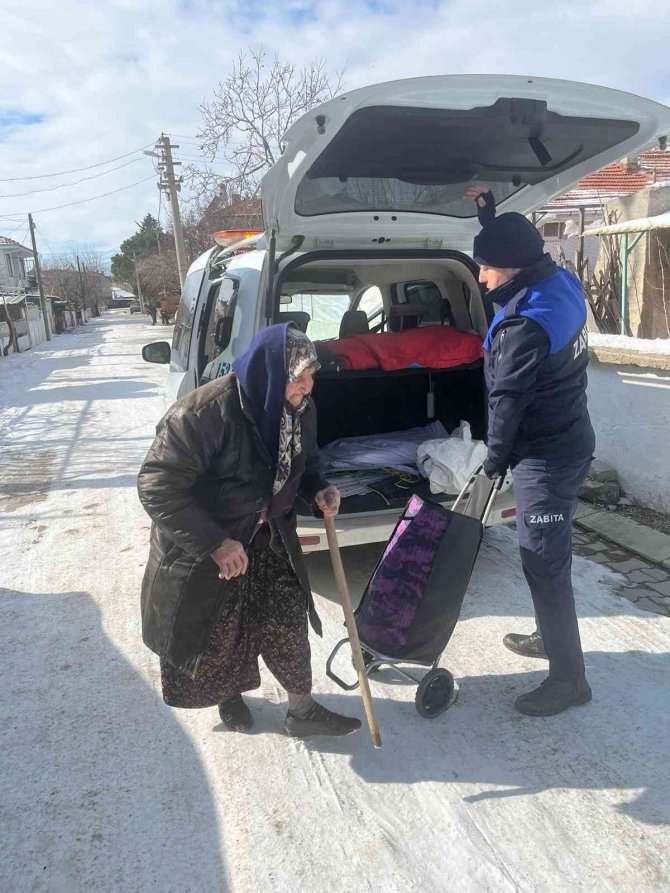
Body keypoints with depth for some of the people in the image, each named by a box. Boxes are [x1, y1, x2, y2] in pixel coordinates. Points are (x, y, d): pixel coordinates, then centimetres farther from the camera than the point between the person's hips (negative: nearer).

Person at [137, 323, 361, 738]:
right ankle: (229, 695, 47)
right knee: (217, 629, 15)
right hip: (202, 546, -4)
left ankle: (303, 710, 31)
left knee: (288, 620, 9)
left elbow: (305, 461, 9)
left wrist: (319, 489, -13)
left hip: (268, 538, 5)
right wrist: (215, 543, -30)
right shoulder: (204, 413, -34)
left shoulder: (300, 409, -11)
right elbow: (156, 486, -29)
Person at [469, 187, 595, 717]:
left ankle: (569, 679, 11)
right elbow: (514, 248, 25)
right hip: (570, 440, 10)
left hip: (545, 456, -10)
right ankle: (553, 636, 39)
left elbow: (506, 401, -18)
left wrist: (495, 459, -5)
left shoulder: (525, 325, -26)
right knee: (550, 553, 21)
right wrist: (490, 215, 28)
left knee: (544, 560, -2)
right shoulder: (559, 284, 2)